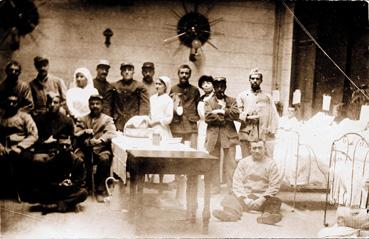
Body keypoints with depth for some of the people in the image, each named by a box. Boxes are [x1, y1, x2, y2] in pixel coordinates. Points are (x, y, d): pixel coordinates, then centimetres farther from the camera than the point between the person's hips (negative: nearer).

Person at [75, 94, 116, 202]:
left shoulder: (108, 119, 13)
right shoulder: (83, 119, 20)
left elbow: (110, 133, -7)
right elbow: (75, 133, 6)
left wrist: (100, 140, -27)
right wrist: (85, 132, -16)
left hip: (101, 149, -1)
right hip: (85, 149, 2)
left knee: (105, 159, -35)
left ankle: (100, 190, -24)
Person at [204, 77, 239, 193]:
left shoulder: (232, 100, 12)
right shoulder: (209, 102, 9)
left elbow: (236, 114, -6)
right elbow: (208, 117, -7)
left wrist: (221, 111, -11)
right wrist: (225, 118, -9)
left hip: (229, 135, 0)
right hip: (213, 135, 0)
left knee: (230, 163, 0)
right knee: (213, 164, 3)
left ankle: (231, 188, 5)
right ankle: (215, 188, 11)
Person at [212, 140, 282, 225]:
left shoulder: (271, 164, 4)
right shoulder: (243, 162, 8)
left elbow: (275, 186, 0)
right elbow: (237, 182, 1)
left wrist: (262, 199, -13)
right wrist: (244, 198, -14)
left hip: (263, 197, -1)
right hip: (244, 196, 1)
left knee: (276, 201, -30)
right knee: (230, 198, -26)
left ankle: (268, 214, -58)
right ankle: (231, 213, -55)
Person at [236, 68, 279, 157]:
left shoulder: (267, 97, 15)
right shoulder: (242, 96, 14)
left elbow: (274, 116, 9)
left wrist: (271, 130, -4)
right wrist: (248, 117, -11)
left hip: (265, 136, 1)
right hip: (247, 136, 0)